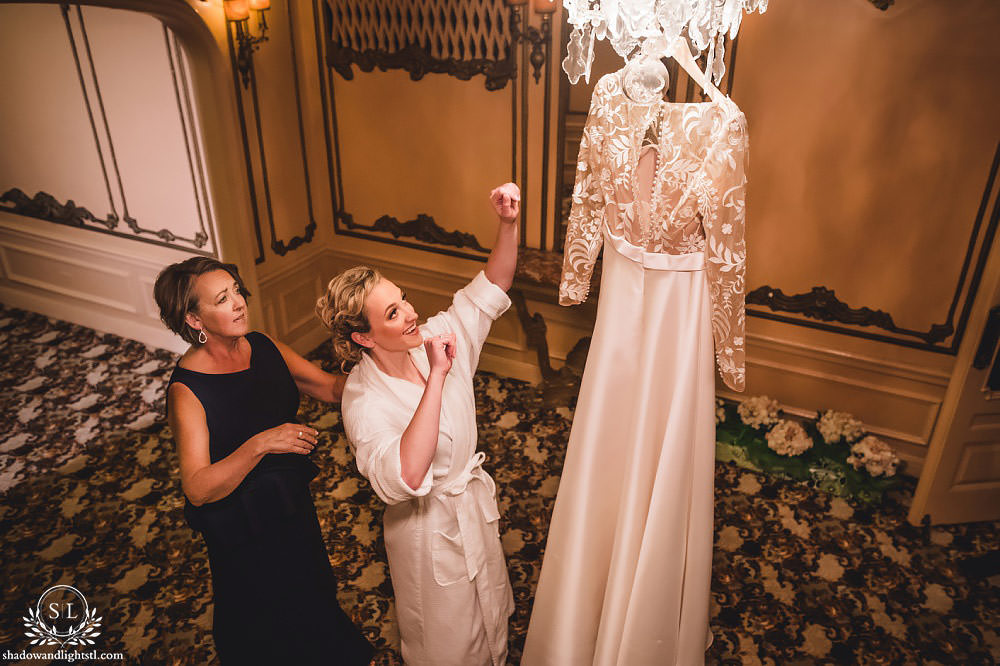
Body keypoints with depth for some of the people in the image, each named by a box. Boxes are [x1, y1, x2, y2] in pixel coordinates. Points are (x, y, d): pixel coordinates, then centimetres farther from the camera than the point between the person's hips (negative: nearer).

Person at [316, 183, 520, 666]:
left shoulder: (436, 338, -14)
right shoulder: (365, 399, -30)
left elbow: (491, 289, -6)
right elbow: (405, 477, -46)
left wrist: (508, 224, -23)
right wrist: (437, 378, -46)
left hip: (474, 502, 6)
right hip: (428, 527, -6)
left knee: (488, 612, 31)